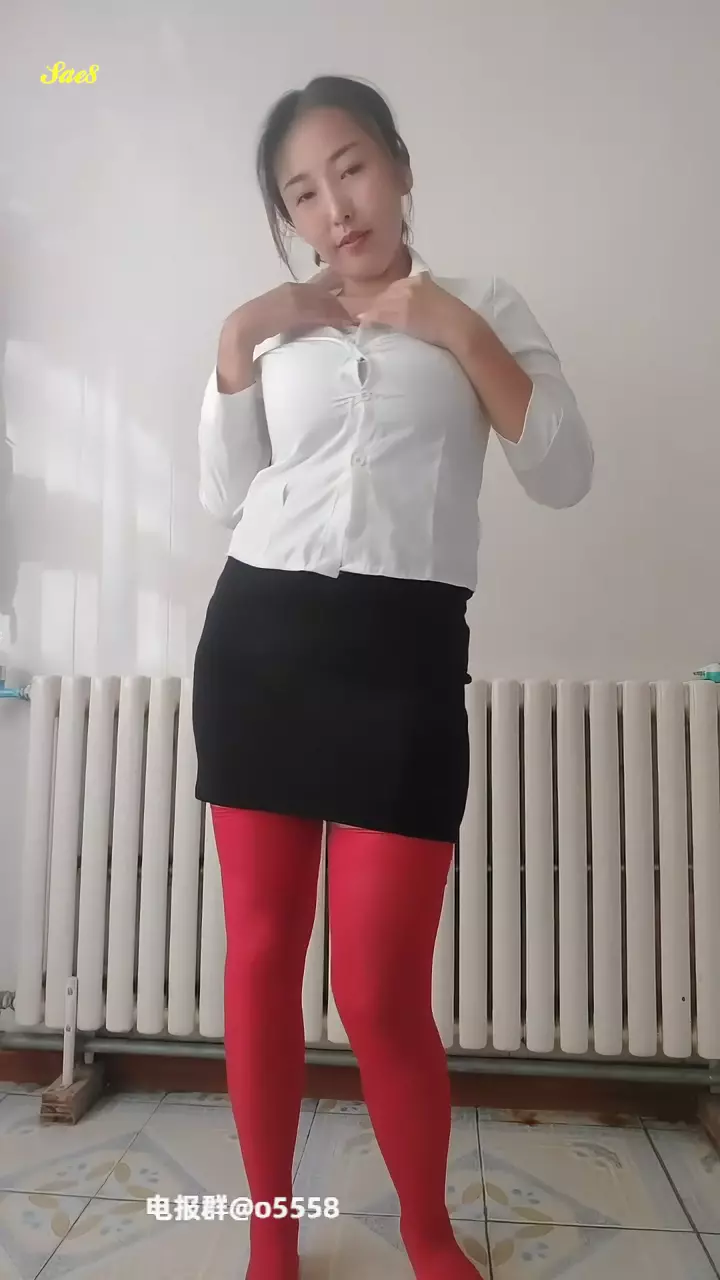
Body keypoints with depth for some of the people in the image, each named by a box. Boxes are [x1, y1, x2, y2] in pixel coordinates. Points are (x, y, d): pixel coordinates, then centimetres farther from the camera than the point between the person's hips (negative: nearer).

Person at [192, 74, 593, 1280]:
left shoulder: (481, 306, 12)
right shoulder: (276, 327, 19)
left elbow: (564, 475, 1)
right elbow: (224, 498, 12)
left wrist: (461, 333, -5)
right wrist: (235, 341, 5)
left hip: (400, 651, -3)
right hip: (257, 637, 4)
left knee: (381, 994, -3)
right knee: (259, 958, 8)